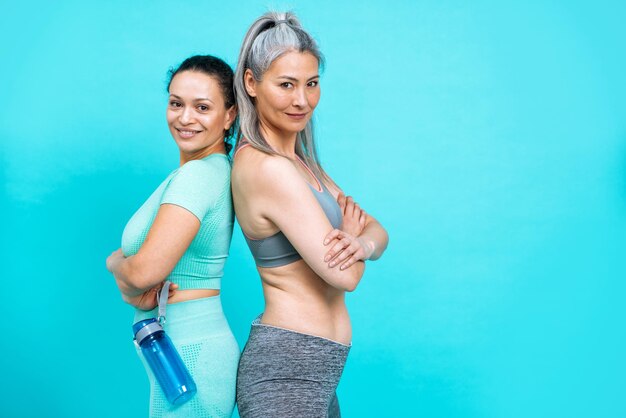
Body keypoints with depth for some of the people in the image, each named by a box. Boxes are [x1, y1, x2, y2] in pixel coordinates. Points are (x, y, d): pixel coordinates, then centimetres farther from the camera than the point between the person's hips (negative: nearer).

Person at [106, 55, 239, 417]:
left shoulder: (198, 173, -20)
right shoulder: (213, 168, 7)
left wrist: (116, 263, -4)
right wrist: (132, 287, -14)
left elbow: (144, 271, -26)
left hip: (189, 358, -9)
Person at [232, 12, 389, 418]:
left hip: (315, 369, 9)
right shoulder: (268, 168, -19)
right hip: (288, 372, -9)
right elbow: (345, 276, -20)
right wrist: (349, 237, 1)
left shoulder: (298, 161, 10)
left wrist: (362, 244, -15)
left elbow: (378, 233, 7)